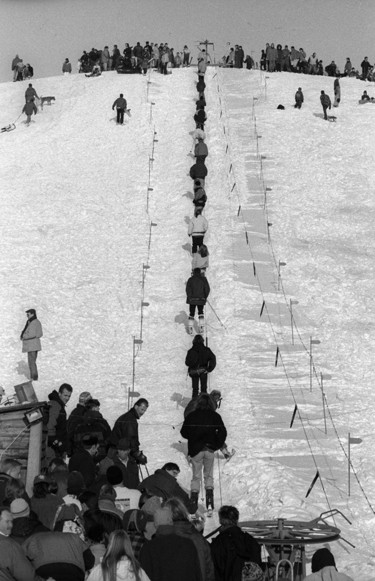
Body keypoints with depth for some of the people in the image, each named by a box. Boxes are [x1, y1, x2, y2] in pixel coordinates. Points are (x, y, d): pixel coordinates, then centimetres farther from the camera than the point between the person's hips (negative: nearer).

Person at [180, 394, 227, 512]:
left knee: (196, 476, 9)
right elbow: (222, 431, -6)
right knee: (209, 476, 15)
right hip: (210, 449, 0)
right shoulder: (215, 416, -2)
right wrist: (217, 445, 6)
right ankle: (209, 502, 5)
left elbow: (184, 433, 1)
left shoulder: (191, 416, -3)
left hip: (195, 449, 0)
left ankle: (193, 503, 1)